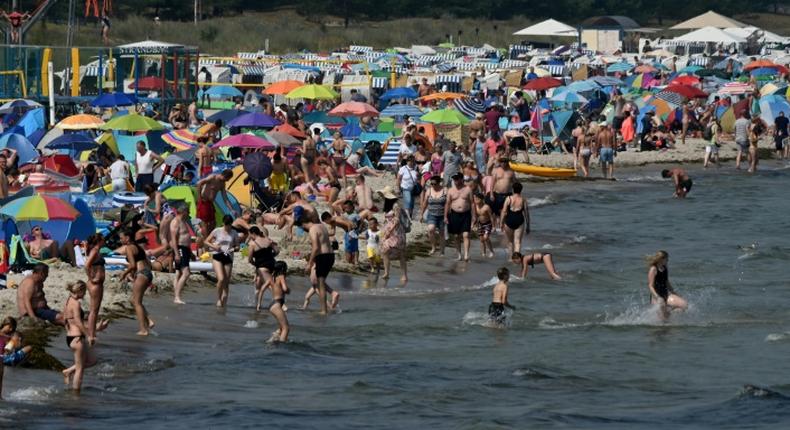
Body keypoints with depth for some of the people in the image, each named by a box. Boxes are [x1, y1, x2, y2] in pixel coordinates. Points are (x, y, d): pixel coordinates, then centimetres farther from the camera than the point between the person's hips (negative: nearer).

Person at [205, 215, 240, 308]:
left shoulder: (234, 233, 6)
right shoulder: (217, 231, 0)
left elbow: (237, 246, 11)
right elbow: (206, 241, 7)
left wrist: (234, 249, -13)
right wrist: (213, 246, -12)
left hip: (228, 257, 3)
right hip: (217, 256, -3)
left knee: (227, 282, 3)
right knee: (221, 279, -20)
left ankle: (224, 302, 13)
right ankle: (219, 299, 0)